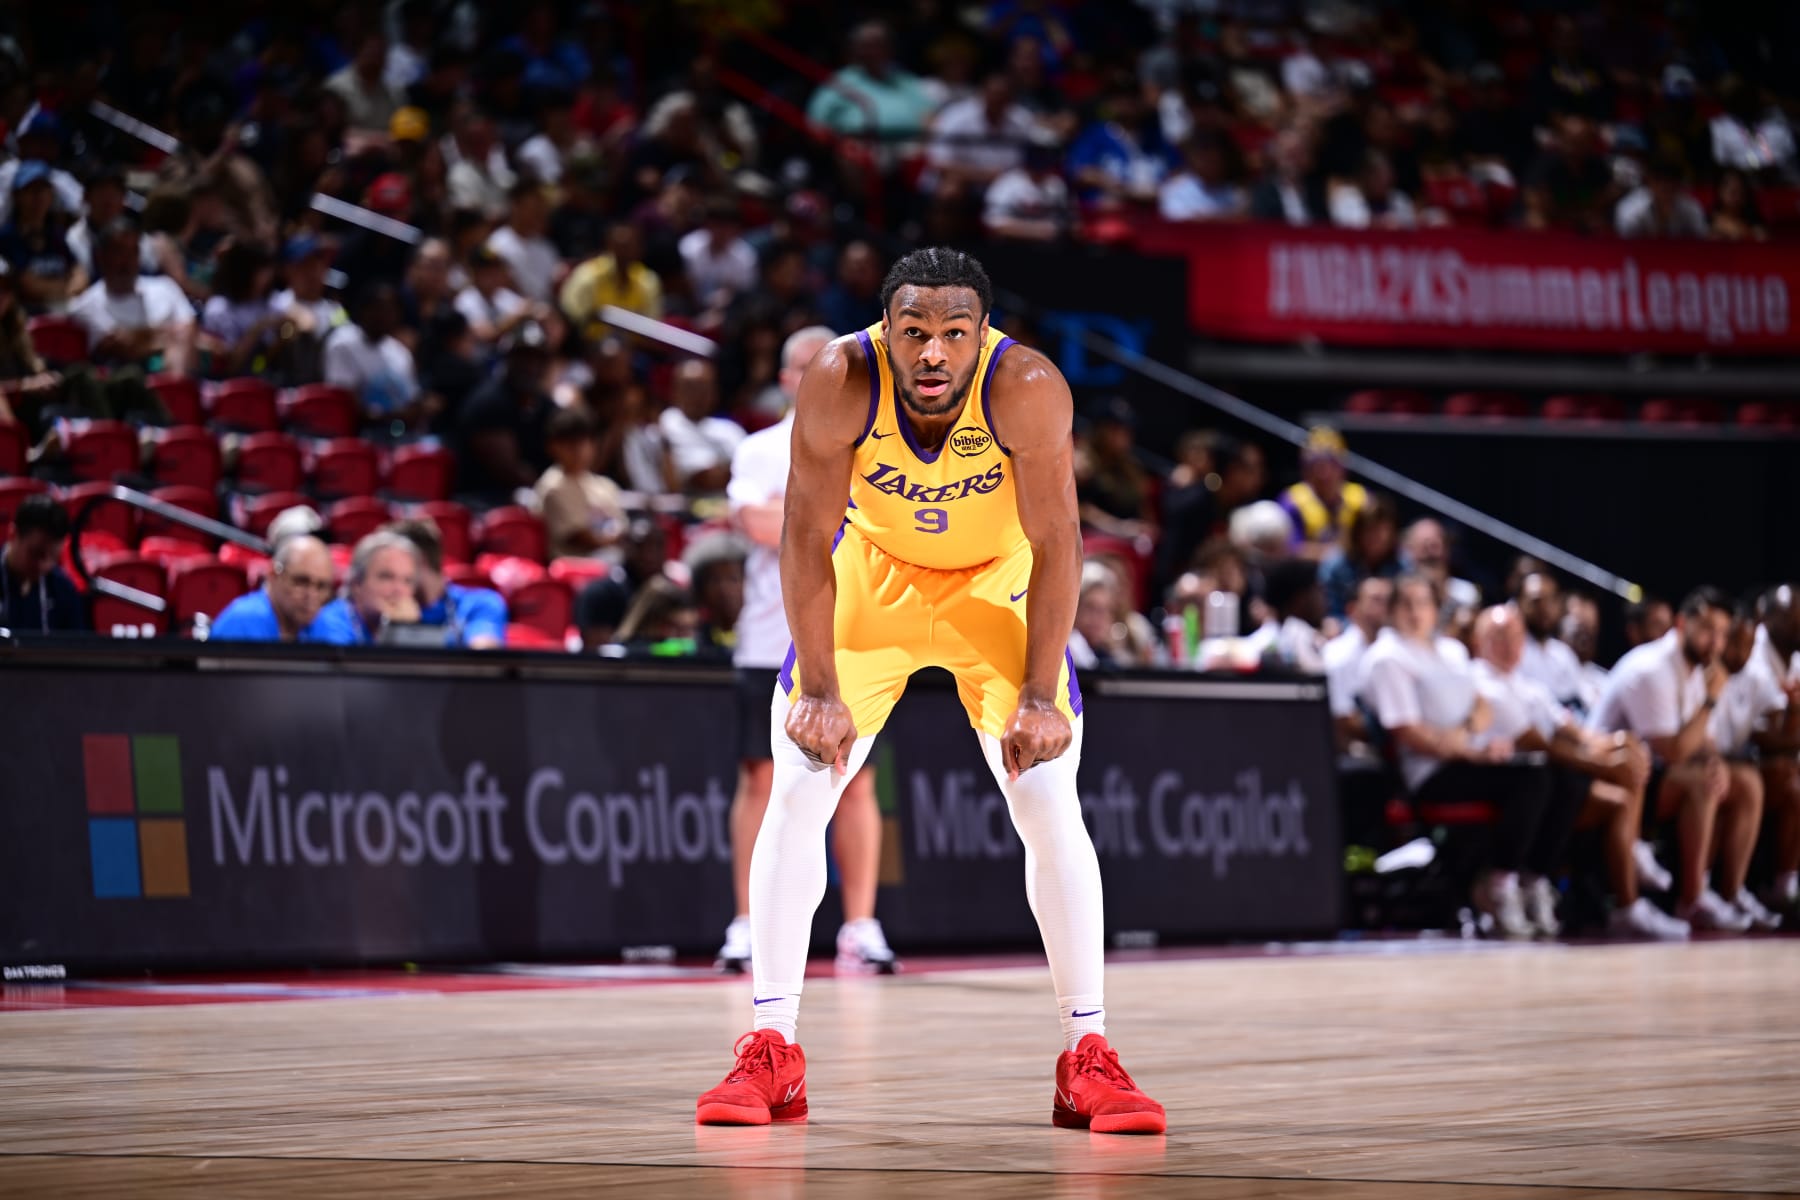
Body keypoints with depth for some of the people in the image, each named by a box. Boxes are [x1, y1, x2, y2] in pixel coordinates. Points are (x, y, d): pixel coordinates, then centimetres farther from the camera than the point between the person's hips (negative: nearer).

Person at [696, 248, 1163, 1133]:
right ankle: (770, 1050, 1)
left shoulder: (1028, 389, -32)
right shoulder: (840, 382, -29)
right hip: (873, 574, 1)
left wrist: (1039, 698, -24)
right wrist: (820, 691, -22)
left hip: (998, 585, -1)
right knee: (795, 798, -7)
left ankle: (1088, 1057, 0)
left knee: (1051, 809, -9)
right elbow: (808, 539, -20)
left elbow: (1054, 546, -23)